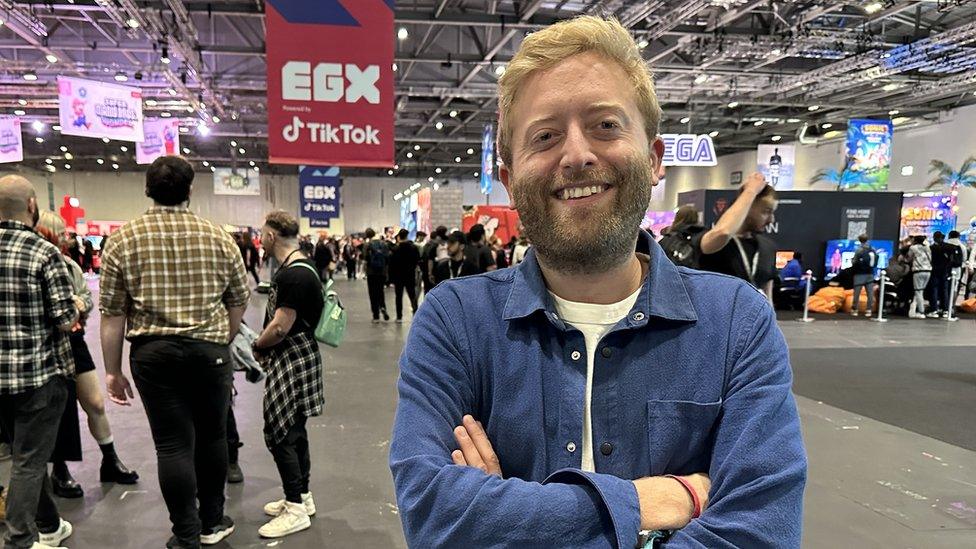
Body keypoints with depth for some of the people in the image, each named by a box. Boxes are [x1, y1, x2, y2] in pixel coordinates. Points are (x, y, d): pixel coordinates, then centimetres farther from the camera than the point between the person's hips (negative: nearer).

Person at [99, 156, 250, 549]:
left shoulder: (123, 239, 0)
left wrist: (113, 370, 6)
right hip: (209, 350, 1)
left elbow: (111, 314, -1)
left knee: (172, 443, 6)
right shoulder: (217, 237, 2)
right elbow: (239, 300, 7)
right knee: (211, 434, 15)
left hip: (153, 353, 0)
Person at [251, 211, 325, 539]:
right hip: (296, 358, 10)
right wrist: (266, 347, 9)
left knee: (280, 434, -3)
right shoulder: (299, 268, 11)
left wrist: (257, 347, -4)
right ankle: (302, 497, 29)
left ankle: (296, 510, 7)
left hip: (291, 363, -10)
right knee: (294, 431, 17)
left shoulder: (293, 275, -21)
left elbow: (280, 327, -22)